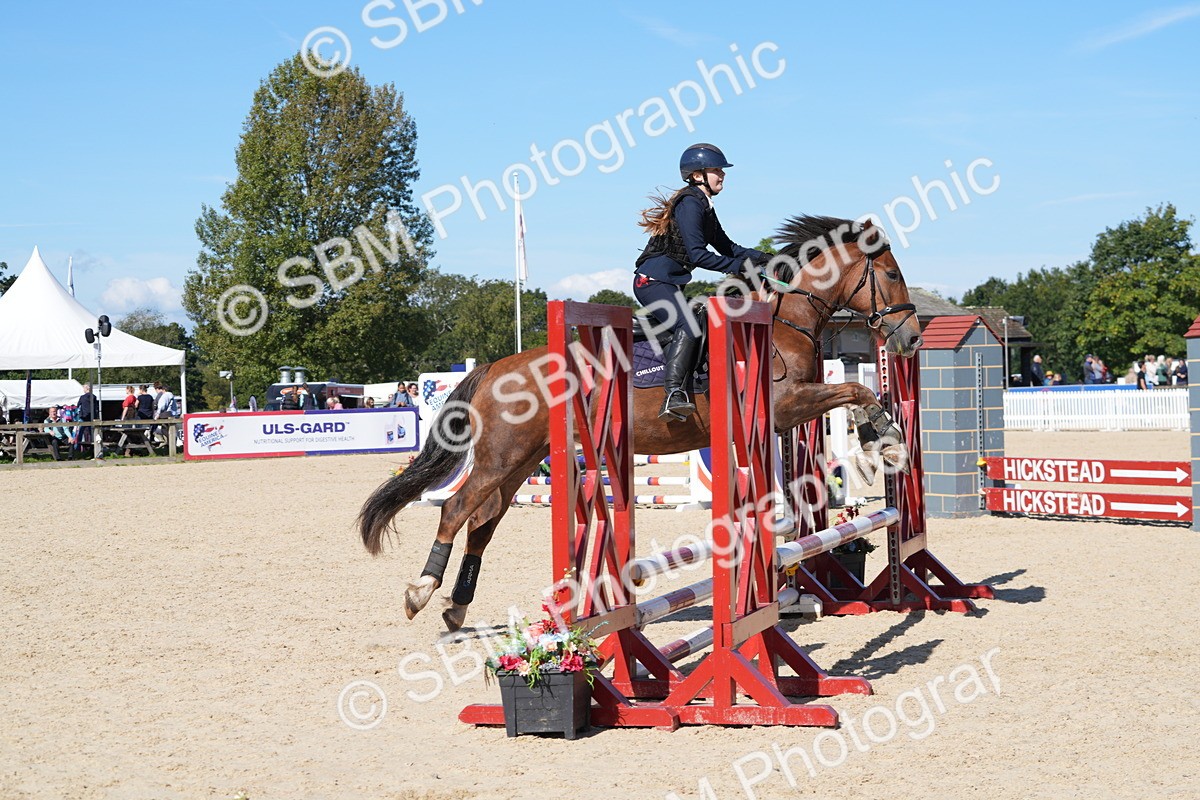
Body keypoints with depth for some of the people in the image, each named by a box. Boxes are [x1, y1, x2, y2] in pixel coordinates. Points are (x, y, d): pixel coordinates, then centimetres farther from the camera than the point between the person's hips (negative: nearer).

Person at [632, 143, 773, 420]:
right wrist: (739, 266, -19)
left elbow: (725, 246, 23)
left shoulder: (704, 207, 16)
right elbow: (697, 255, -23)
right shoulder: (690, 204, -15)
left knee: (692, 330, 13)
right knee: (689, 327, -27)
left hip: (669, 284, 11)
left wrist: (759, 257, 10)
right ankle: (673, 394, -36)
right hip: (652, 281, -11)